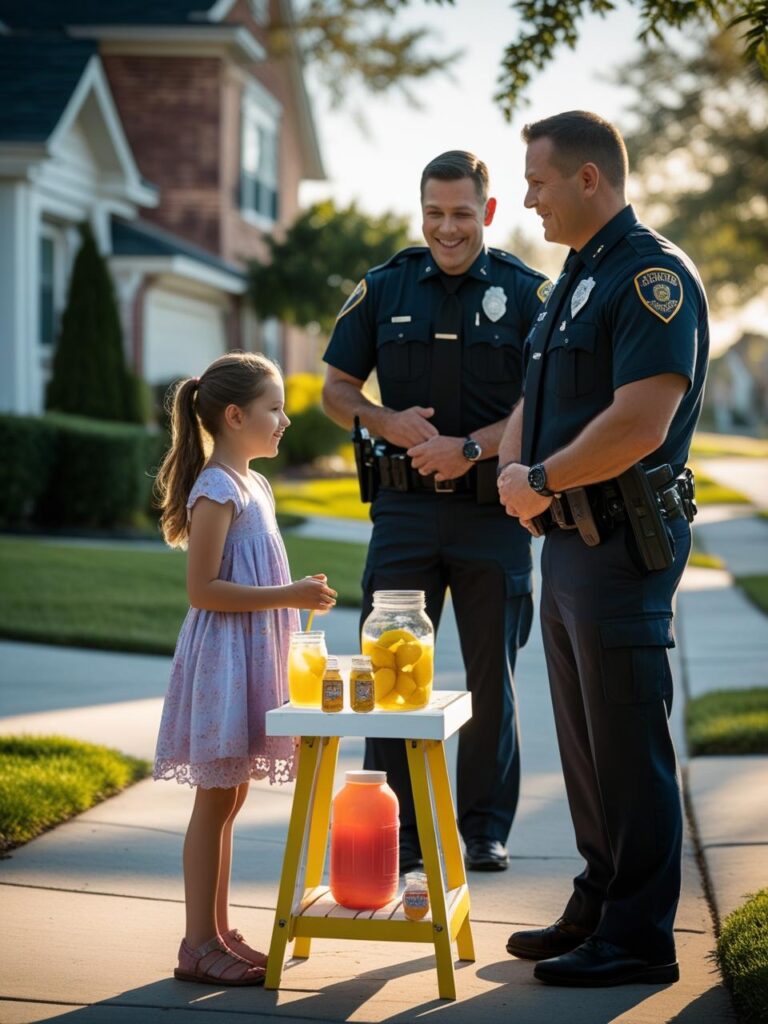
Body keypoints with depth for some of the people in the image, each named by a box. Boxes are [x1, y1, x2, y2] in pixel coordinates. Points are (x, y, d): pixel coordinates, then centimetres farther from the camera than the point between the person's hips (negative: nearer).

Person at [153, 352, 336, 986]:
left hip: (251, 658, 9)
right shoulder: (216, 490, -15)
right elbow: (203, 589, -20)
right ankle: (199, 945, 3)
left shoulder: (254, 485, 14)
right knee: (215, 801, -4)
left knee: (230, 798, 13)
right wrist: (286, 596, -22)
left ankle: (218, 932, 20)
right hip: (222, 656, -9)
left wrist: (298, 594, 12)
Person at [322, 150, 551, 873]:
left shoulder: (526, 293, 0)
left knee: (491, 676, 7)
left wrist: (472, 447, -15)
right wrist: (385, 422, -9)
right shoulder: (384, 288, 7)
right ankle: (395, 830, 11)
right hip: (405, 507, 2)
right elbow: (337, 388, 11)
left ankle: (485, 826, 20)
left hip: (493, 509, -1)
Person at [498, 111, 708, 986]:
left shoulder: (653, 274, -14)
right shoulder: (575, 278, 17)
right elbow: (533, 402, 22)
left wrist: (542, 480, -12)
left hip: (623, 543, -10)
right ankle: (596, 908, 27)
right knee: (583, 742, 16)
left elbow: (639, 423, -24)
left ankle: (639, 938, 5)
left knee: (628, 748, -3)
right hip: (567, 542, 10)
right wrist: (513, 471, 2)